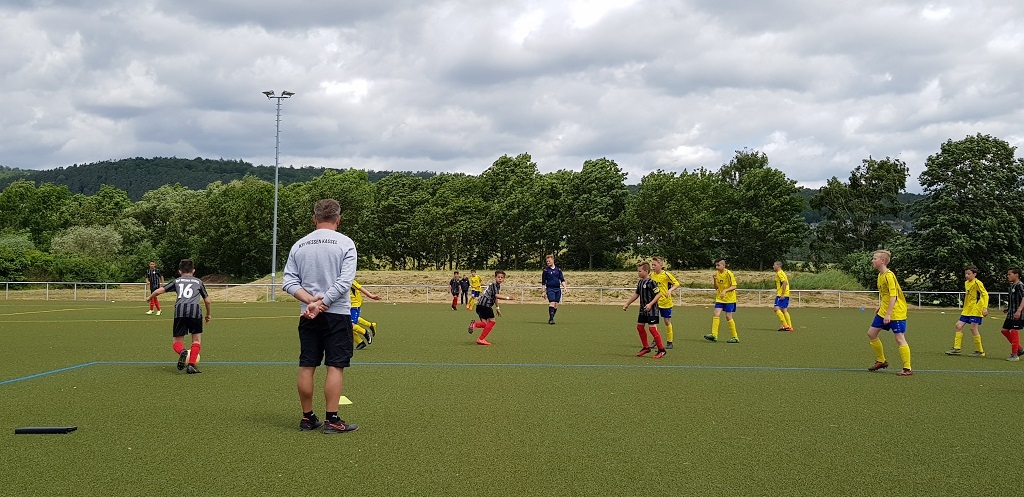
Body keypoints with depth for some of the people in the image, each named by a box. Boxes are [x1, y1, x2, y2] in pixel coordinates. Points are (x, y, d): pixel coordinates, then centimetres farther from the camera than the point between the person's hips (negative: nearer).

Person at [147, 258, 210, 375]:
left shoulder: (177, 281, 25)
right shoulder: (198, 282, 25)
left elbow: (158, 291, 18)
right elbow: (207, 300, 27)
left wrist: (150, 298, 39)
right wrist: (208, 314, 43)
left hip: (180, 310, 1)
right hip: (195, 310, 0)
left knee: (178, 341, 9)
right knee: (196, 339, 12)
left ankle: (182, 351, -26)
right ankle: (191, 365, -4)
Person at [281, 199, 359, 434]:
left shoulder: (299, 245, 7)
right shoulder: (345, 243, -5)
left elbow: (289, 281, -1)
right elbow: (345, 281, -15)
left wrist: (311, 301, -9)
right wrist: (321, 303, -13)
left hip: (308, 317, 4)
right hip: (337, 314, -4)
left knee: (306, 366, 8)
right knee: (335, 366, -1)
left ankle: (307, 418, 15)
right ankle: (332, 420, -2)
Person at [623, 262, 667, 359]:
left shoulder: (651, 282, -16)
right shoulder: (640, 282, 9)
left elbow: (658, 294, -17)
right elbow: (636, 294, 20)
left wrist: (650, 304, -25)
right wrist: (627, 304, 23)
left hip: (652, 310, -9)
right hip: (643, 310, 9)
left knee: (652, 328, -11)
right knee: (639, 326, 11)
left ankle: (661, 350, -3)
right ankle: (646, 347, 24)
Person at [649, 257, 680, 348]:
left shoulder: (666, 275, -12)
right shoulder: (651, 275, 2)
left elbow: (676, 283, -9)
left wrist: (670, 290, -24)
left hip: (665, 302, -4)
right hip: (655, 301, 4)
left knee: (667, 322, 4)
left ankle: (670, 343, 15)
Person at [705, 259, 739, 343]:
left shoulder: (728, 274, -12)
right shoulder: (717, 274, 7)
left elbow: (734, 286, -15)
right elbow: (716, 288, 10)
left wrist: (725, 290, -29)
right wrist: (714, 280, -7)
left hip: (729, 298, -6)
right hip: (719, 298, 6)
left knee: (728, 316, -5)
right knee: (716, 314, -9)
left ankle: (735, 337, 5)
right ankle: (714, 335, -12)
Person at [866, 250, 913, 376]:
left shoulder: (889, 276, -19)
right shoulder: (880, 275, 9)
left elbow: (893, 296, -24)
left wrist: (888, 314, -27)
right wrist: (880, 308, 22)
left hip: (896, 312, -10)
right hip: (883, 312, 10)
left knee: (899, 338, -9)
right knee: (871, 333, 11)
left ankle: (907, 369, -3)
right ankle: (881, 361, 24)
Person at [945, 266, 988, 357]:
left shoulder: (977, 283, -12)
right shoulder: (966, 283, 14)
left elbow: (985, 294, -18)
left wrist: (985, 307, -27)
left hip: (976, 309, -8)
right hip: (967, 309, 8)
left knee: (973, 328, -8)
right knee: (959, 325, 2)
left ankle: (980, 351, 2)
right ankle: (956, 348, 6)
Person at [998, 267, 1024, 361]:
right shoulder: (1012, 285, 14)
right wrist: (1008, 308, 21)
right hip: (1011, 314, 10)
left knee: (1014, 332, -7)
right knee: (1004, 330, 13)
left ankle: (1014, 355, 1)